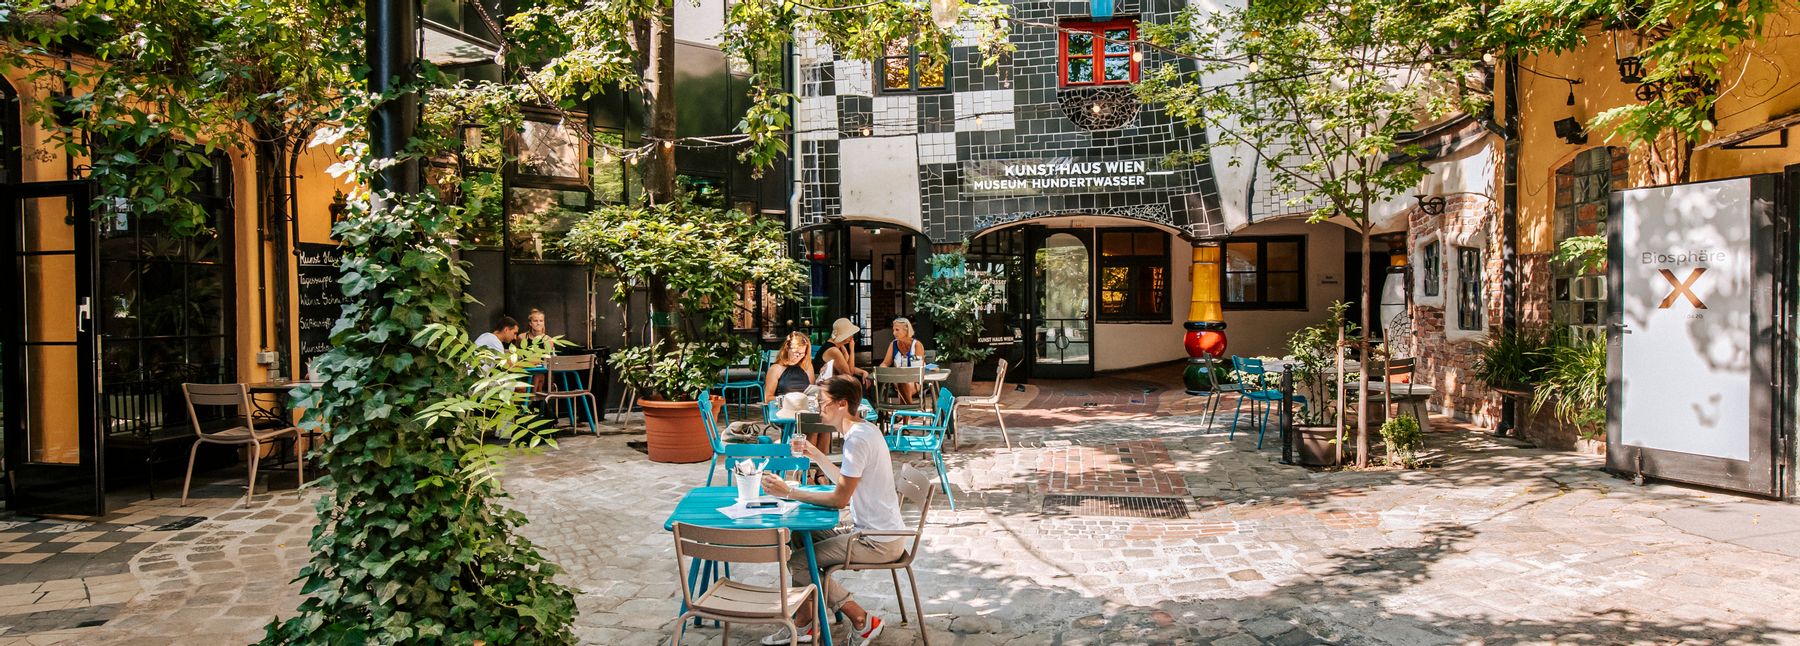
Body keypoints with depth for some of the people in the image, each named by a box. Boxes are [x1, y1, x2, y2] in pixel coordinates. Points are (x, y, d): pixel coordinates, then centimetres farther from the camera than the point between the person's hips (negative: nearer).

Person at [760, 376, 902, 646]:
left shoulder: (857, 439, -21)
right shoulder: (866, 430, 10)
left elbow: (840, 498, -20)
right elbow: (847, 484, 18)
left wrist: (789, 492, -14)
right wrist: (816, 455, 12)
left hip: (879, 542, -10)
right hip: (876, 530, 10)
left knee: (797, 562, -8)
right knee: (798, 538, 14)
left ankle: (862, 621, 1)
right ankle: (804, 624, 16)